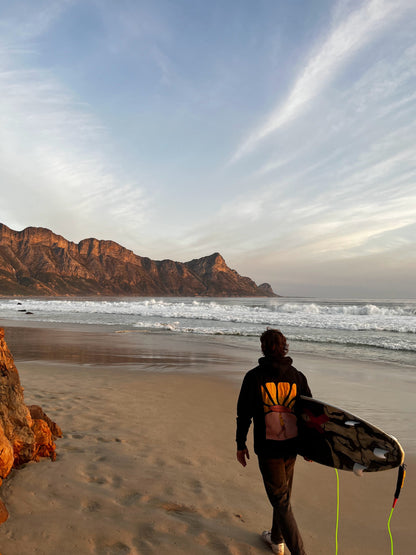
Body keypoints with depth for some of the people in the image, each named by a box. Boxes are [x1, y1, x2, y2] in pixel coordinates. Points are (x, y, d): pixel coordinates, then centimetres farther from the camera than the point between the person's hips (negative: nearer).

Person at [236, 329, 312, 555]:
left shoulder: (253, 377, -13)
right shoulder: (297, 377, -4)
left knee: (280, 501, 7)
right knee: (283, 493, 24)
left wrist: (240, 445, 3)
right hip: (291, 446, 5)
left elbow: (243, 414, -9)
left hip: (267, 448, -4)